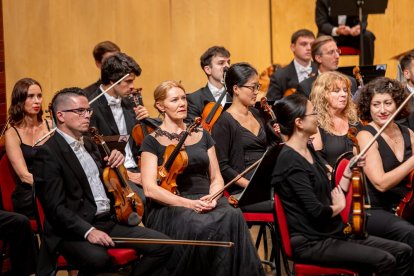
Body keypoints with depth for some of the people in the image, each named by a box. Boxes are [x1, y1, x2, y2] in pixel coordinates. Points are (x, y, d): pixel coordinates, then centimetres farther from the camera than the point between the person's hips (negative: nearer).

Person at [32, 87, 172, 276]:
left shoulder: (88, 144, 17)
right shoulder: (48, 154, -10)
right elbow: (56, 207, -17)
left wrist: (115, 161, 8)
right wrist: (88, 230, -29)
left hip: (108, 222, 8)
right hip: (76, 230, -8)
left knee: (163, 245, -7)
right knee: (98, 259, -39)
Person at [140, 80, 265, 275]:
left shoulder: (202, 135, 18)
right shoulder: (153, 141, 4)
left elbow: (216, 178, 17)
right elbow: (150, 189, -7)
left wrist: (213, 196, -8)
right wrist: (188, 203, -19)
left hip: (206, 203, 4)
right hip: (172, 207, -4)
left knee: (233, 218, -31)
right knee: (200, 226, -37)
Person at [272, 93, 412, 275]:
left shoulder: (309, 151, 12)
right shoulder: (290, 161, -17)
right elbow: (317, 211, -23)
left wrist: (349, 172, 4)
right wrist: (338, 207, -4)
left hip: (333, 234, 9)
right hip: (312, 244, -9)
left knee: (403, 252, 0)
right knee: (385, 261, -21)